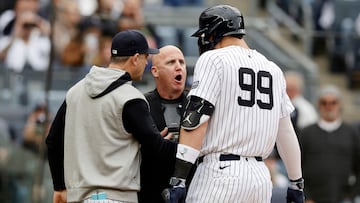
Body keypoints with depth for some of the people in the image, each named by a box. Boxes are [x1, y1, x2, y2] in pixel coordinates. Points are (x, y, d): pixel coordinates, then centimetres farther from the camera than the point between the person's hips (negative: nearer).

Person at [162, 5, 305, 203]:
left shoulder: (213, 60, -3)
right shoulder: (272, 69, 15)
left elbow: (195, 120, -12)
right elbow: (286, 131, 19)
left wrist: (178, 178, -16)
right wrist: (296, 182, 28)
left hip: (220, 173, -6)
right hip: (261, 177, 6)